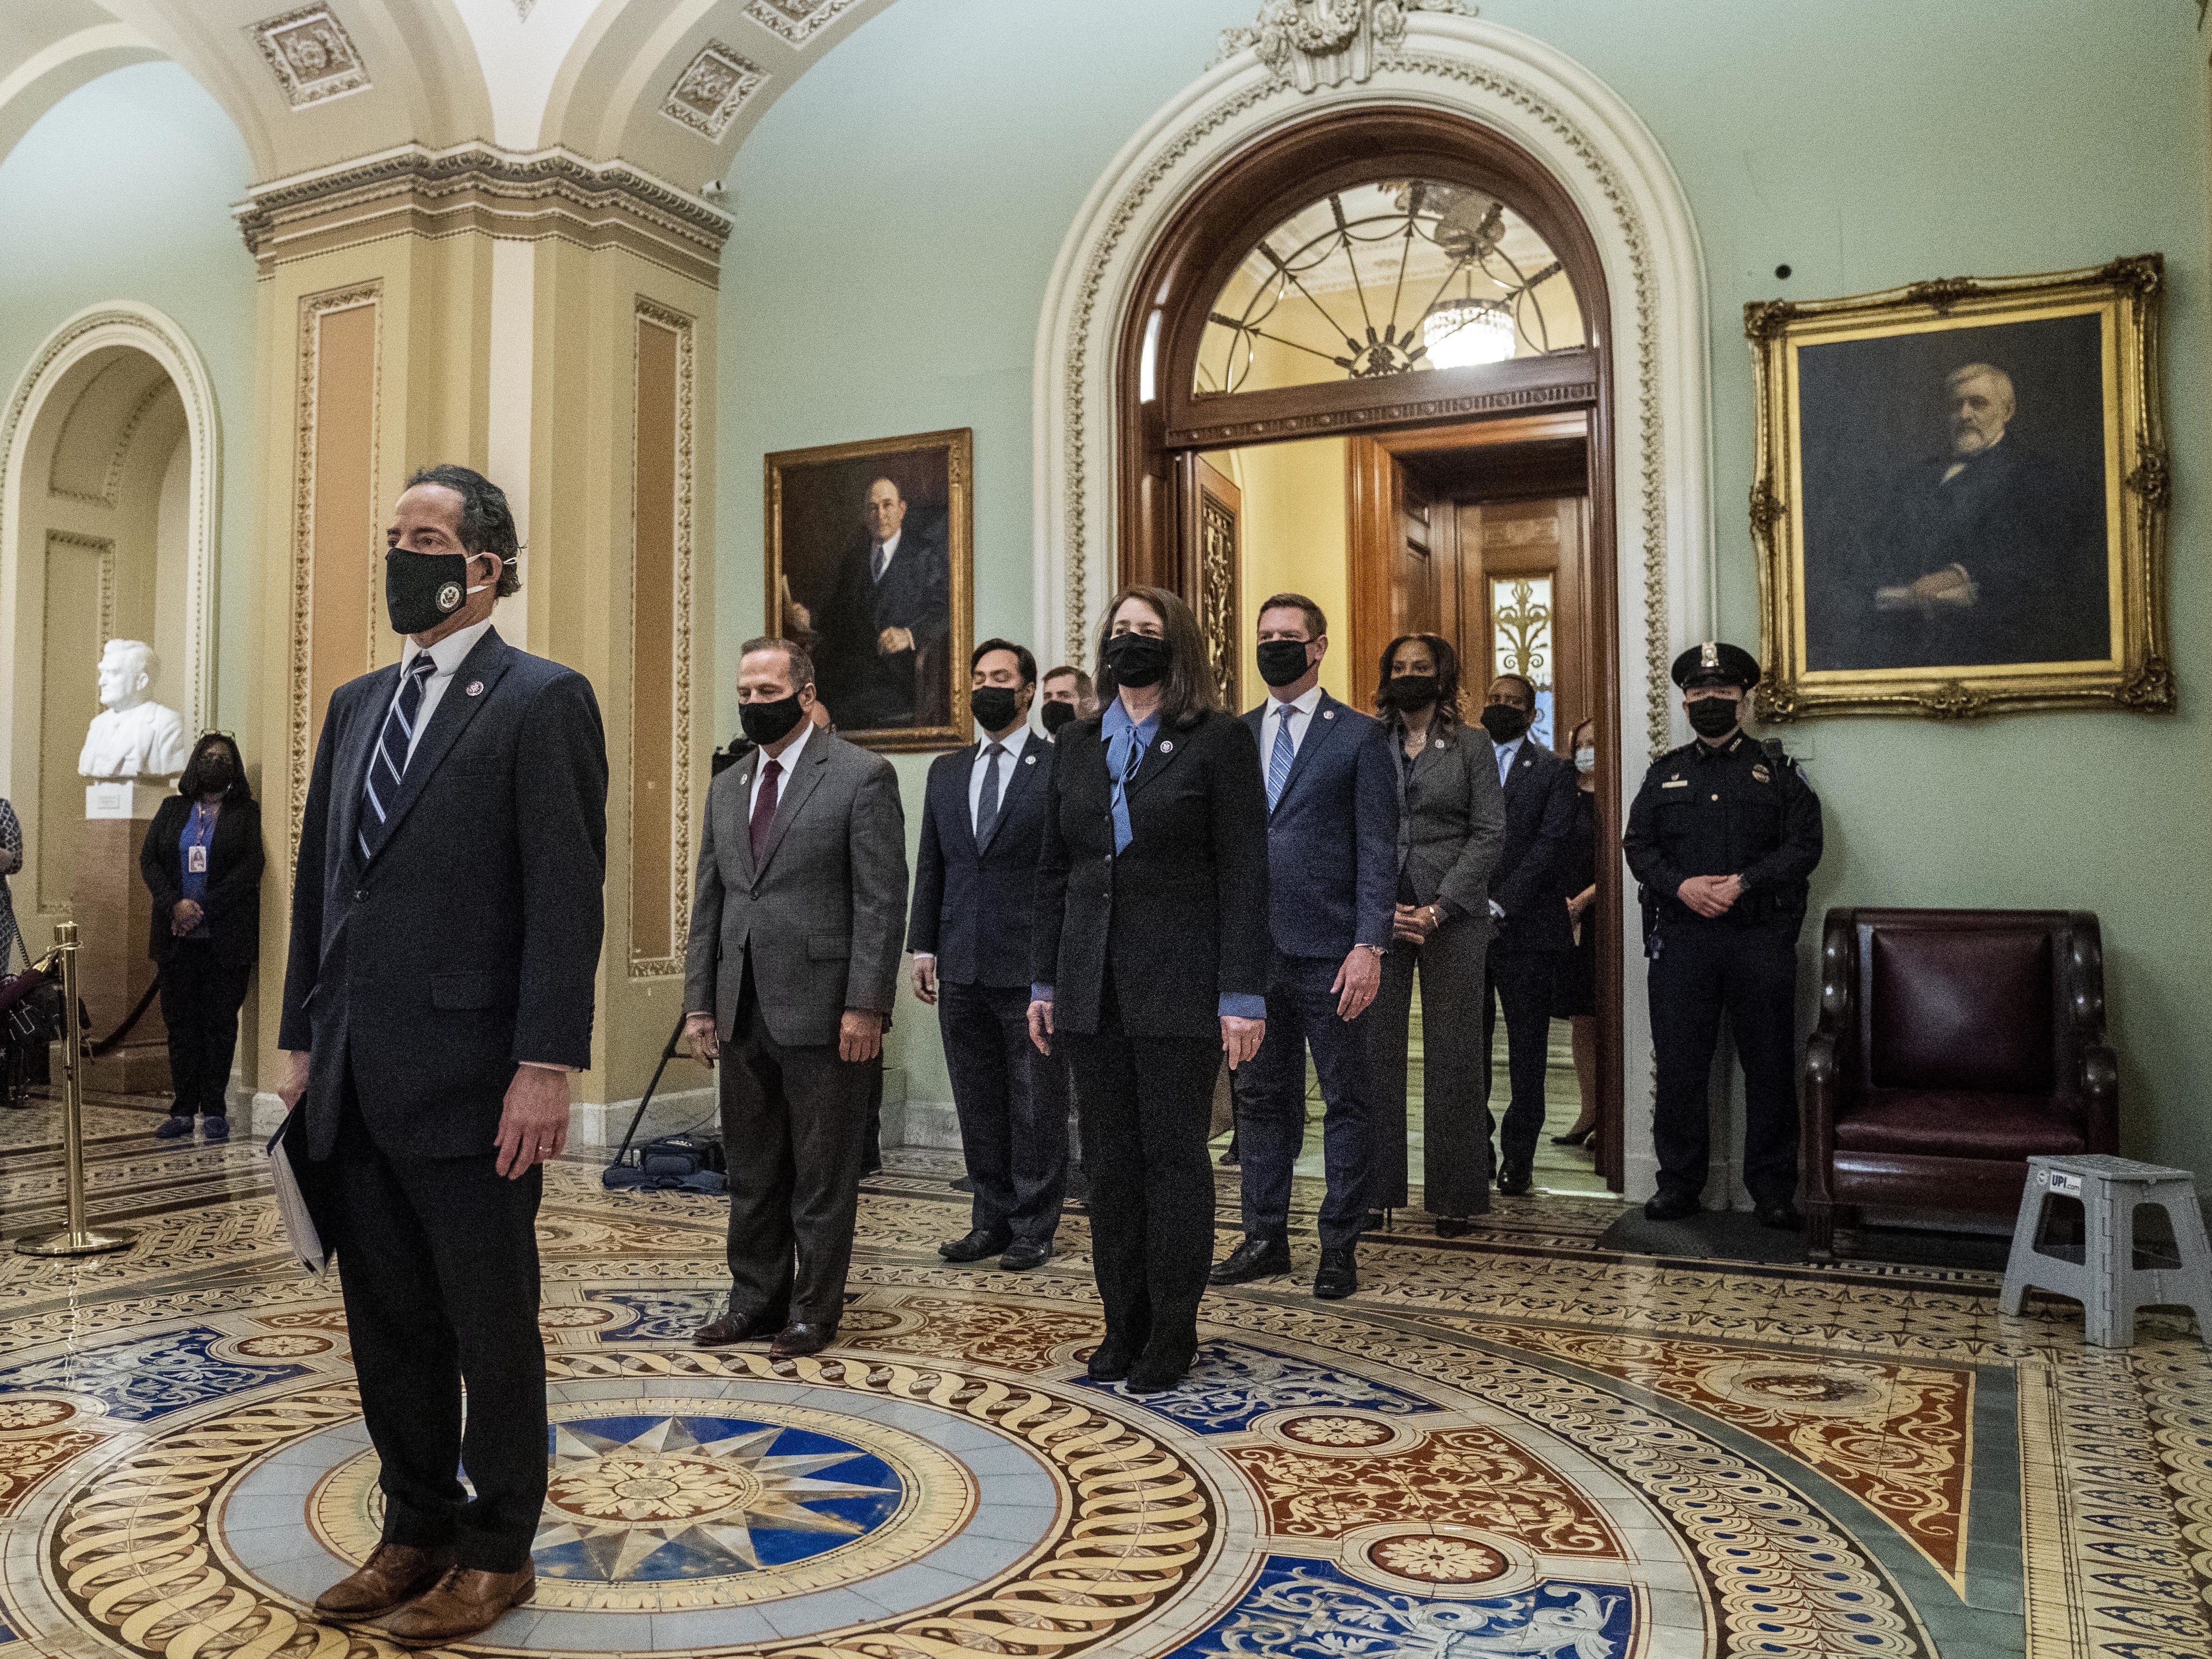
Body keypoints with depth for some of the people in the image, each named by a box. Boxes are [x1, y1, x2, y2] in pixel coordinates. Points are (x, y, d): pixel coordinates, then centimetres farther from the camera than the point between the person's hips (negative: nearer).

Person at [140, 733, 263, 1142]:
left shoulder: (247, 813, 4)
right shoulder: (172, 809, 13)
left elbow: (250, 867, -7)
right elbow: (149, 859, 5)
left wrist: (202, 909, -15)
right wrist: (175, 905, -12)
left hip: (227, 937, -3)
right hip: (179, 936, 3)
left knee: (220, 1023, 1)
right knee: (180, 1021, 4)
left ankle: (215, 1111, 5)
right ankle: (182, 1110, 9)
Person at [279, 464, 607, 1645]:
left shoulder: (542, 701, -7)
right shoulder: (355, 703, 15)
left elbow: (567, 896, -14)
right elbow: (318, 881, 17)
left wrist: (546, 1067, -19)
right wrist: (303, 1039, 13)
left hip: (468, 1080, -7)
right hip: (356, 1082, 7)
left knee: (492, 1325, 7)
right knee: (388, 1323, 16)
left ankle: (498, 1553, 23)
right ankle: (418, 1531, 32)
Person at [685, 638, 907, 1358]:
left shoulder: (862, 776, -6)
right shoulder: (726, 788, 15)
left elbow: (882, 900, -11)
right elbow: (708, 903, 17)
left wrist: (865, 1006, -16)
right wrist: (699, 1002, 11)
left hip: (822, 1011, -6)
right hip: (745, 1014, 6)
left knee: (823, 1175, 5)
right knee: (752, 1171, 15)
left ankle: (814, 1309, 18)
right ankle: (756, 1299, 28)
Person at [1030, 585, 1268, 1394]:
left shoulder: (1220, 740, -4)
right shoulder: (1077, 745, 12)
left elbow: (1244, 877, -7)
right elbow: (1054, 871, 14)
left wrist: (1242, 995, -12)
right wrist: (1044, 982, 10)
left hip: (1179, 985, -5)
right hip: (1092, 987, 5)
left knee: (1175, 1158, 4)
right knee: (1110, 1161, 10)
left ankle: (1173, 1333, 16)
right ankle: (1123, 1325, 22)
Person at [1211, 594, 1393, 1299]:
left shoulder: (1359, 737, 0)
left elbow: (1378, 850, -5)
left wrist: (1369, 945, -14)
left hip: (1329, 954, -4)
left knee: (1345, 1102, 5)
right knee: (1260, 1099, 11)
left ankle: (1340, 1245, 16)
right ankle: (1265, 1237, 23)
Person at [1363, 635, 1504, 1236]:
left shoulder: (1473, 744, 6)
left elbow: (1489, 831, -1)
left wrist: (1438, 909, -10)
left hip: (1453, 915, -1)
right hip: (1378, 912, 1)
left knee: (1453, 1052, 1)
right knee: (1375, 1047, 0)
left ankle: (1453, 1196, 9)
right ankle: (1375, 1188, 8)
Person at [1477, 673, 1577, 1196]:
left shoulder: (1553, 772, 5)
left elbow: (1551, 845, -6)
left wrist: (1499, 906, -15)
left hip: (1526, 930, -2)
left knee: (1527, 1053, 4)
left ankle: (1518, 1158, 13)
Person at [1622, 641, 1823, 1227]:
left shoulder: (1777, 770, 9)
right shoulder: (1665, 772, 14)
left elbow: (1805, 843, -1)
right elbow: (1637, 845, 6)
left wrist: (1743, 883, -14)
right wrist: (1682, 885, -12)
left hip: (1762, 937, -1)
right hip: (1681, 939, 1)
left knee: (1770, 1066, 3)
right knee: (1679, 1065, 3)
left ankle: (1774, 1190, 14)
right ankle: (1678, 1183, 14)